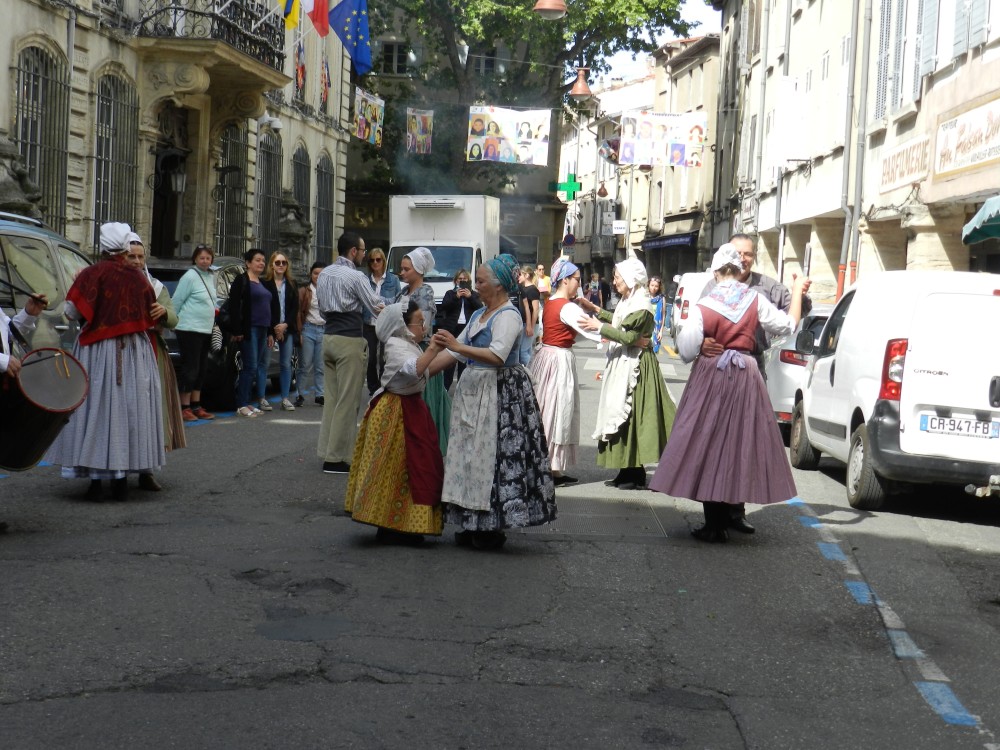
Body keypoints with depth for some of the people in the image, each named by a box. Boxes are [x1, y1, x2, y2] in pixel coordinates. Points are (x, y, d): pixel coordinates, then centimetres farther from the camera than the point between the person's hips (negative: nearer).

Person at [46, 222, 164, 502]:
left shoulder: (91, 274, -6)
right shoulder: (138, 278, 3)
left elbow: (73, 311, -13)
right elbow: (151, 319, 7)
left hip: (97, 352, -2)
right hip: (134, 353, 2)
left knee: (96, 409, 2)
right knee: (129, 410, 7)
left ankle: (95, 482, 0)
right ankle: (121, 481, 10)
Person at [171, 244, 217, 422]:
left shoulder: (211, 276, 12)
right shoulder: (190, 276, -12)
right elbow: (176, 302, -10)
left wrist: (215, 307, 9)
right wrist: (173, 321, -6)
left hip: (206, 330, 8)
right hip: (190, 330, -8)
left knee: (200, 370, 13)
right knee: (190, 368, -6)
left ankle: (196, 406, 21)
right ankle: (184, 408, 1)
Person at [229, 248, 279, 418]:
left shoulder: (263, 283, 20)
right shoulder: (241, 280, -4)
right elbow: (234, 306, -11)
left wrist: (270, 332, 19)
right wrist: (238, 330, -17)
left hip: (263, 330, 8)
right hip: (249, 329, -8)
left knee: (262, 365, 7)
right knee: (251, 367, -10)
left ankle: (259, 399, 11)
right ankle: (242, 405, -7)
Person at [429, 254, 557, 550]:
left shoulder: (508, 316, -12)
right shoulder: (479, 314, 16)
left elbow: (498, 356, -25)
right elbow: (455, 350, 19)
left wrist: (458, 347, -28)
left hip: (500, 393, -9)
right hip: (474, 390, 9)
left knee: (491, 454, -6)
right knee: (471, 453, 9)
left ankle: (492, 528, 3)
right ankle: (474, 524, 16)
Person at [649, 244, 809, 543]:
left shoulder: (703, 306, -9)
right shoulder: (755, 301, -2)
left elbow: (686, 351, -9)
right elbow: (787, 325, 8)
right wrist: (797, 292, 21)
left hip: (710, 378, -2)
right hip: (745, 380, 2)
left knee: (708, 444, 4)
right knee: (738, 443, 11)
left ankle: (714, 523, 4)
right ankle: (722, 518, 18)